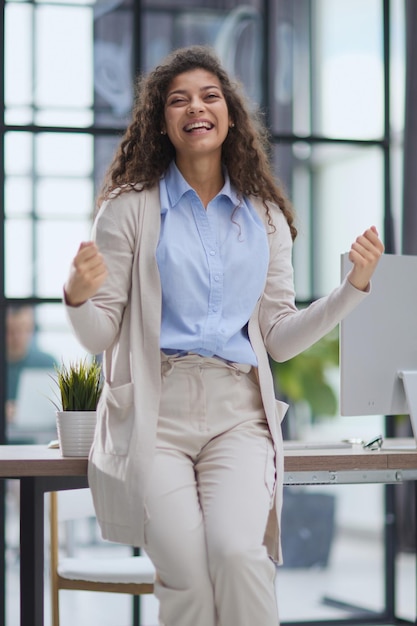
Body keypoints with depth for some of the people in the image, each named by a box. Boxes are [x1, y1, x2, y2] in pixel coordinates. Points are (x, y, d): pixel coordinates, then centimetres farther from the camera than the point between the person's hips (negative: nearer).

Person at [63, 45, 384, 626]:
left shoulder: (264, 217, 14)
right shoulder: (131, 208, 6)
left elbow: (279, 338, 14)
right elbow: (99, 336, 4)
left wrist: (355, 286, 4)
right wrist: (79, 296, -17)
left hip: (238, 413, 2)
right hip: (155, 411, -2)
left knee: (238, 554, -27)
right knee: (188, 577, -23)